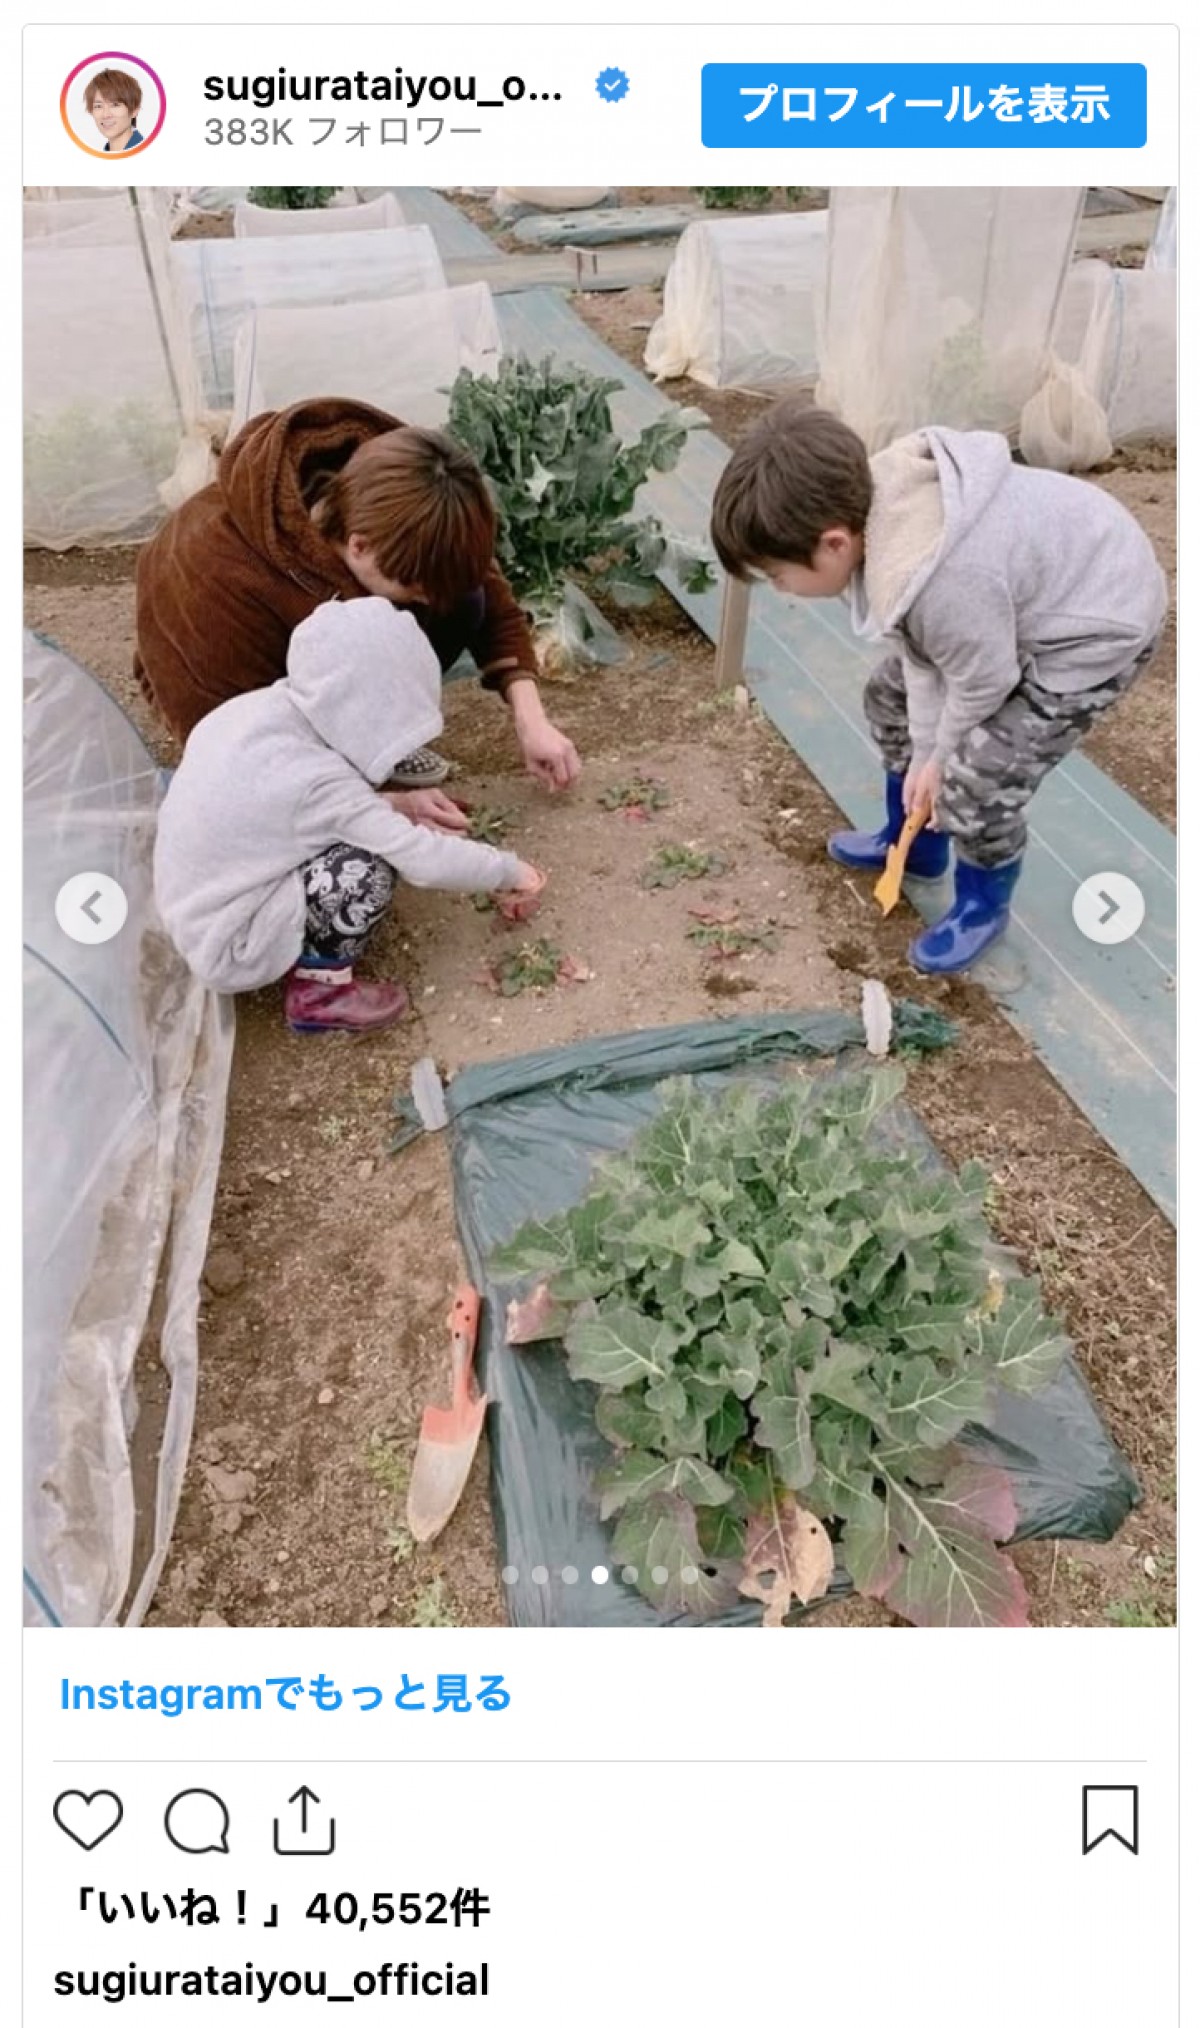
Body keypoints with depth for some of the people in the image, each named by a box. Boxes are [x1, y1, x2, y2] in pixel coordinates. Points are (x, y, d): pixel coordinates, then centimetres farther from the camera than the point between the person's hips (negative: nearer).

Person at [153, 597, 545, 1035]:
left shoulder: (262, 709, -7)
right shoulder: (319, 781, -28)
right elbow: (425, 860, -25)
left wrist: (394, 806, 5)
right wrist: (511, 872, -12)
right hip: (229, 948, -8)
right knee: (366, 867, -23)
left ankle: (304, 951, 12)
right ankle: (318, 989, -4)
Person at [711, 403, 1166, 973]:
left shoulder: (944, 586, -43)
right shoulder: (873, 501, -16)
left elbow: (981, 686, -24)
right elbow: (919, 652, -6)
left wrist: (941, 757, -5)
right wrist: (927, 752, -2)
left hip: (1093, 627, -8)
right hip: (1026, 585, 9)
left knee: (977, 783, -13)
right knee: (893, 697, 16)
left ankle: (981, 906, 17)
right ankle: (913, 842, 37)